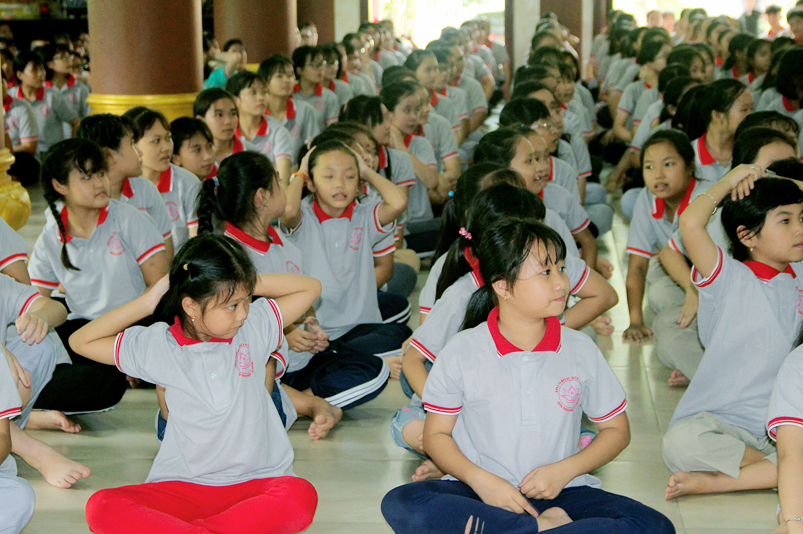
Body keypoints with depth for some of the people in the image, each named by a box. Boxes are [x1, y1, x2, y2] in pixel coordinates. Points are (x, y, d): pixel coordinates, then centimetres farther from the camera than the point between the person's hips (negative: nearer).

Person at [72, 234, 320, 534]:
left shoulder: (256, 326, 5)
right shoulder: (158, 346, 3)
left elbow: (310, 287, 13)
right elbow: (81, 342, 7)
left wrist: (249, 285, 3)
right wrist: (145, 303, 1)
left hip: (255, 483, 0)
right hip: (184, 486, 0)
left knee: (301, 497, -36)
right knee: (102, 508, -27)